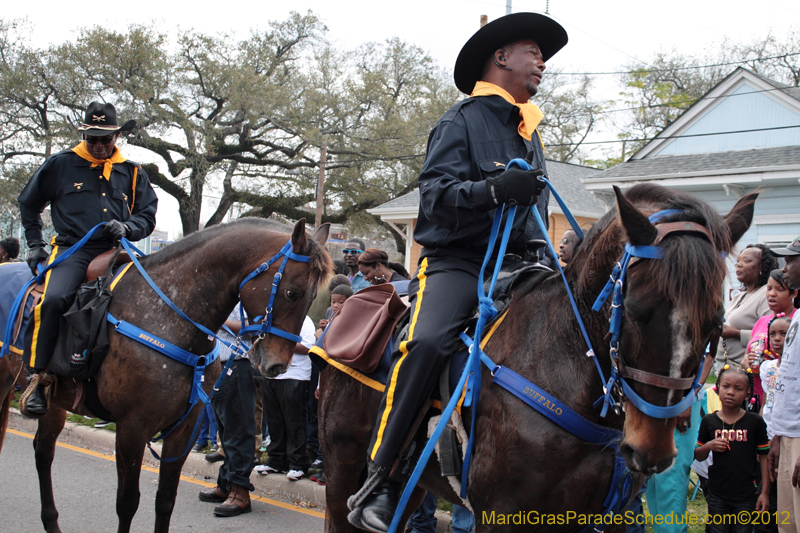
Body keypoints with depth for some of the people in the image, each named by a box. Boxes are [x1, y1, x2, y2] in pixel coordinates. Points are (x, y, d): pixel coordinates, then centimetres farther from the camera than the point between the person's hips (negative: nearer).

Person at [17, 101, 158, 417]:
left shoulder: (132, 173, 18)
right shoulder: (60, 165, 14)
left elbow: (147, 216, 19)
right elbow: (28, 204, 23)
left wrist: (127, 228, -4)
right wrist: (35, 244, 14)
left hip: (115, 252, 2)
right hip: (72, 250, -2)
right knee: (52, 299, -31)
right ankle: (34, 379, -22)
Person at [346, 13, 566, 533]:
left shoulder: (530, 133, 24)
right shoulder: (464, 119, 1)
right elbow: (436, 192, -12)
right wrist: (494, 189, -28)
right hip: (458, 259, -7)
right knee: (426, 342, -32)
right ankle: (378, 481, -27)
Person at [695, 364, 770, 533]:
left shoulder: (755, 422, -3)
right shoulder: (709, 421, 2)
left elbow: (764, 457, 0)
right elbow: (698, 456, 10)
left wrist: (765, 492, -3)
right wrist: (709, 446, -12)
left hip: (746, 495, -1)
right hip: (717, 495, 2)